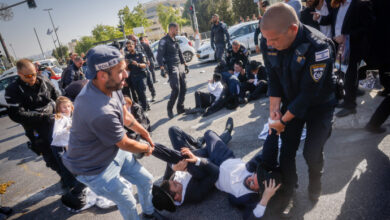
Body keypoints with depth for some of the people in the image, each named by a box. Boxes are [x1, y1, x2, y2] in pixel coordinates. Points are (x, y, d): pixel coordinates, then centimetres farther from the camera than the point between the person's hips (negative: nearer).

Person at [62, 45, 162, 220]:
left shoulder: (111, 86, -14)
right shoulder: (100, 112, -41)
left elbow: (125, 115, 5)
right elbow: (125, 144, -23)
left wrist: (143, 132, 8)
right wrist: (146, 148, -5)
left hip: (115, 151, 8)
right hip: (94, 168, -8)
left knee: (146, 180, 18)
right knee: (127, 202, 9)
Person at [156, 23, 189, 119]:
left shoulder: (175, 40, 18)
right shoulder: (164, 41, -8)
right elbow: (159, 56, -15)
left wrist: (185, 64, 25)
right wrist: (162, 68, -25)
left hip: (177, 67, 9)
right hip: (171, 67, -9)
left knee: (183, 87, 7)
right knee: (176, 89, -16)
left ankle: (180, 108, 18)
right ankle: (169, 108, 1)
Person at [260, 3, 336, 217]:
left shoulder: (318, 46, -34)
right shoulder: (267, 43, -18)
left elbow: (309, 93, -28)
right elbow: (273, 78, -5)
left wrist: (283, 120, -20)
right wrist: (274, 108, -14)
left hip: (320, 104, -4)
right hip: (291, 101, 4)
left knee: (312, 153, -7)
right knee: (287, 150, 2)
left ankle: (315, 186, 28)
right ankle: (288, 193, 22)